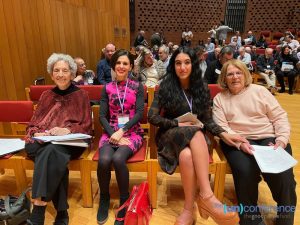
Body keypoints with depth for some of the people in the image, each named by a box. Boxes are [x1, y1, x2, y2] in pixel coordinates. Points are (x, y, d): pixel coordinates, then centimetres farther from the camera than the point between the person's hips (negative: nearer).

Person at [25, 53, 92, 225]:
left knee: (51, 151, -36)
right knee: (54, 158, -32)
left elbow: (86, 127, 2)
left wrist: (67, 130, -17)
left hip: (70, 143, -2)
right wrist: (38, 134, -10)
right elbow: (33, 124, 14)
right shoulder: (46, 96, 19)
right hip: (42, 143, 3)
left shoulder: (81, 95, 9)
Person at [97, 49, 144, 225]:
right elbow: (102, 116, 2)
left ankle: (125, 200, -4)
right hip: (111, 132, 2)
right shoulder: (107, 88, 9)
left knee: (118, 159, -31)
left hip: (132, 133, -1)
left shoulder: (138, 87, 5)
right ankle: (104, 198, 5)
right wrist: (113, 134, -14)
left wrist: (122, 131, -17)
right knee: (104, 160, -27)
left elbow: (139, 113, -6)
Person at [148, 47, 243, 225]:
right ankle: (207, 196, -35)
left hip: (196, 137, 2)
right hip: (171, 135, -2)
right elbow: (152, 117, -3)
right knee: (196, 133, -37)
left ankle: (189, 210, -31)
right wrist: (178, 124, -12)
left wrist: (224, 134, -12)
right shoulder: (165, 86, 1)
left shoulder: (202, 88, 8)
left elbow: (207, 120, 6)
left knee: (187, 156, -36)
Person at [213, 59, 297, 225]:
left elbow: (280, 116, 8)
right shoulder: (219, 98, 9)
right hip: (237, 142, -1)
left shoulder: (259, 91, 11)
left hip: (269, 138, 2)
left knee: (283, 173, -25)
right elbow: (221, 127, -2)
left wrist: (282, 140, -8)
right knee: (245, 171, -30)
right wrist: (240, 143, -18)